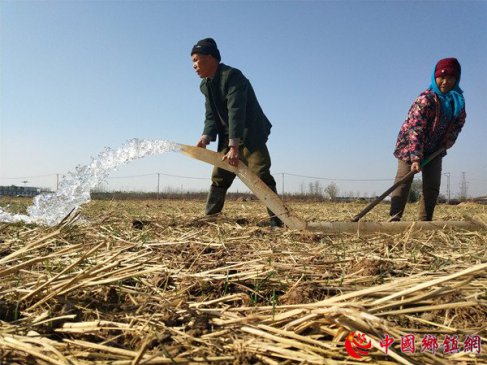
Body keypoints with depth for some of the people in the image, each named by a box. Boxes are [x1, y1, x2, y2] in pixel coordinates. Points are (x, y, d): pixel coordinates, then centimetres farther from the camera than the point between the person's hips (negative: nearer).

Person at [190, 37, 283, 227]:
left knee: (261, 174, -18)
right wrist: (205, 138, -16)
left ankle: (276, 220, -13)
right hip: (228, 137, 8)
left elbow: (236, 112, -30)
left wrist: (234, 147, -38)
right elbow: (211, 116, 4)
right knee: (219, 177, 8)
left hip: (251, 134, -7)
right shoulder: (205, 85, 8)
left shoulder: (232, 76, -19)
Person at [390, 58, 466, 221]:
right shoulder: (426, 99, -26)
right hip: (411, 146, -7)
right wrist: (415, 158, -38)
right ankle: (395, 218, -12)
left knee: (433, 185, 4)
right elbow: (415, 130, -31)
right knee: (404, 181, -13)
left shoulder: (458, 98, -3)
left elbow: (459, 120, 16)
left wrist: (450, 139, -1)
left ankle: (425, 220, 11)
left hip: (435, 148, 7)